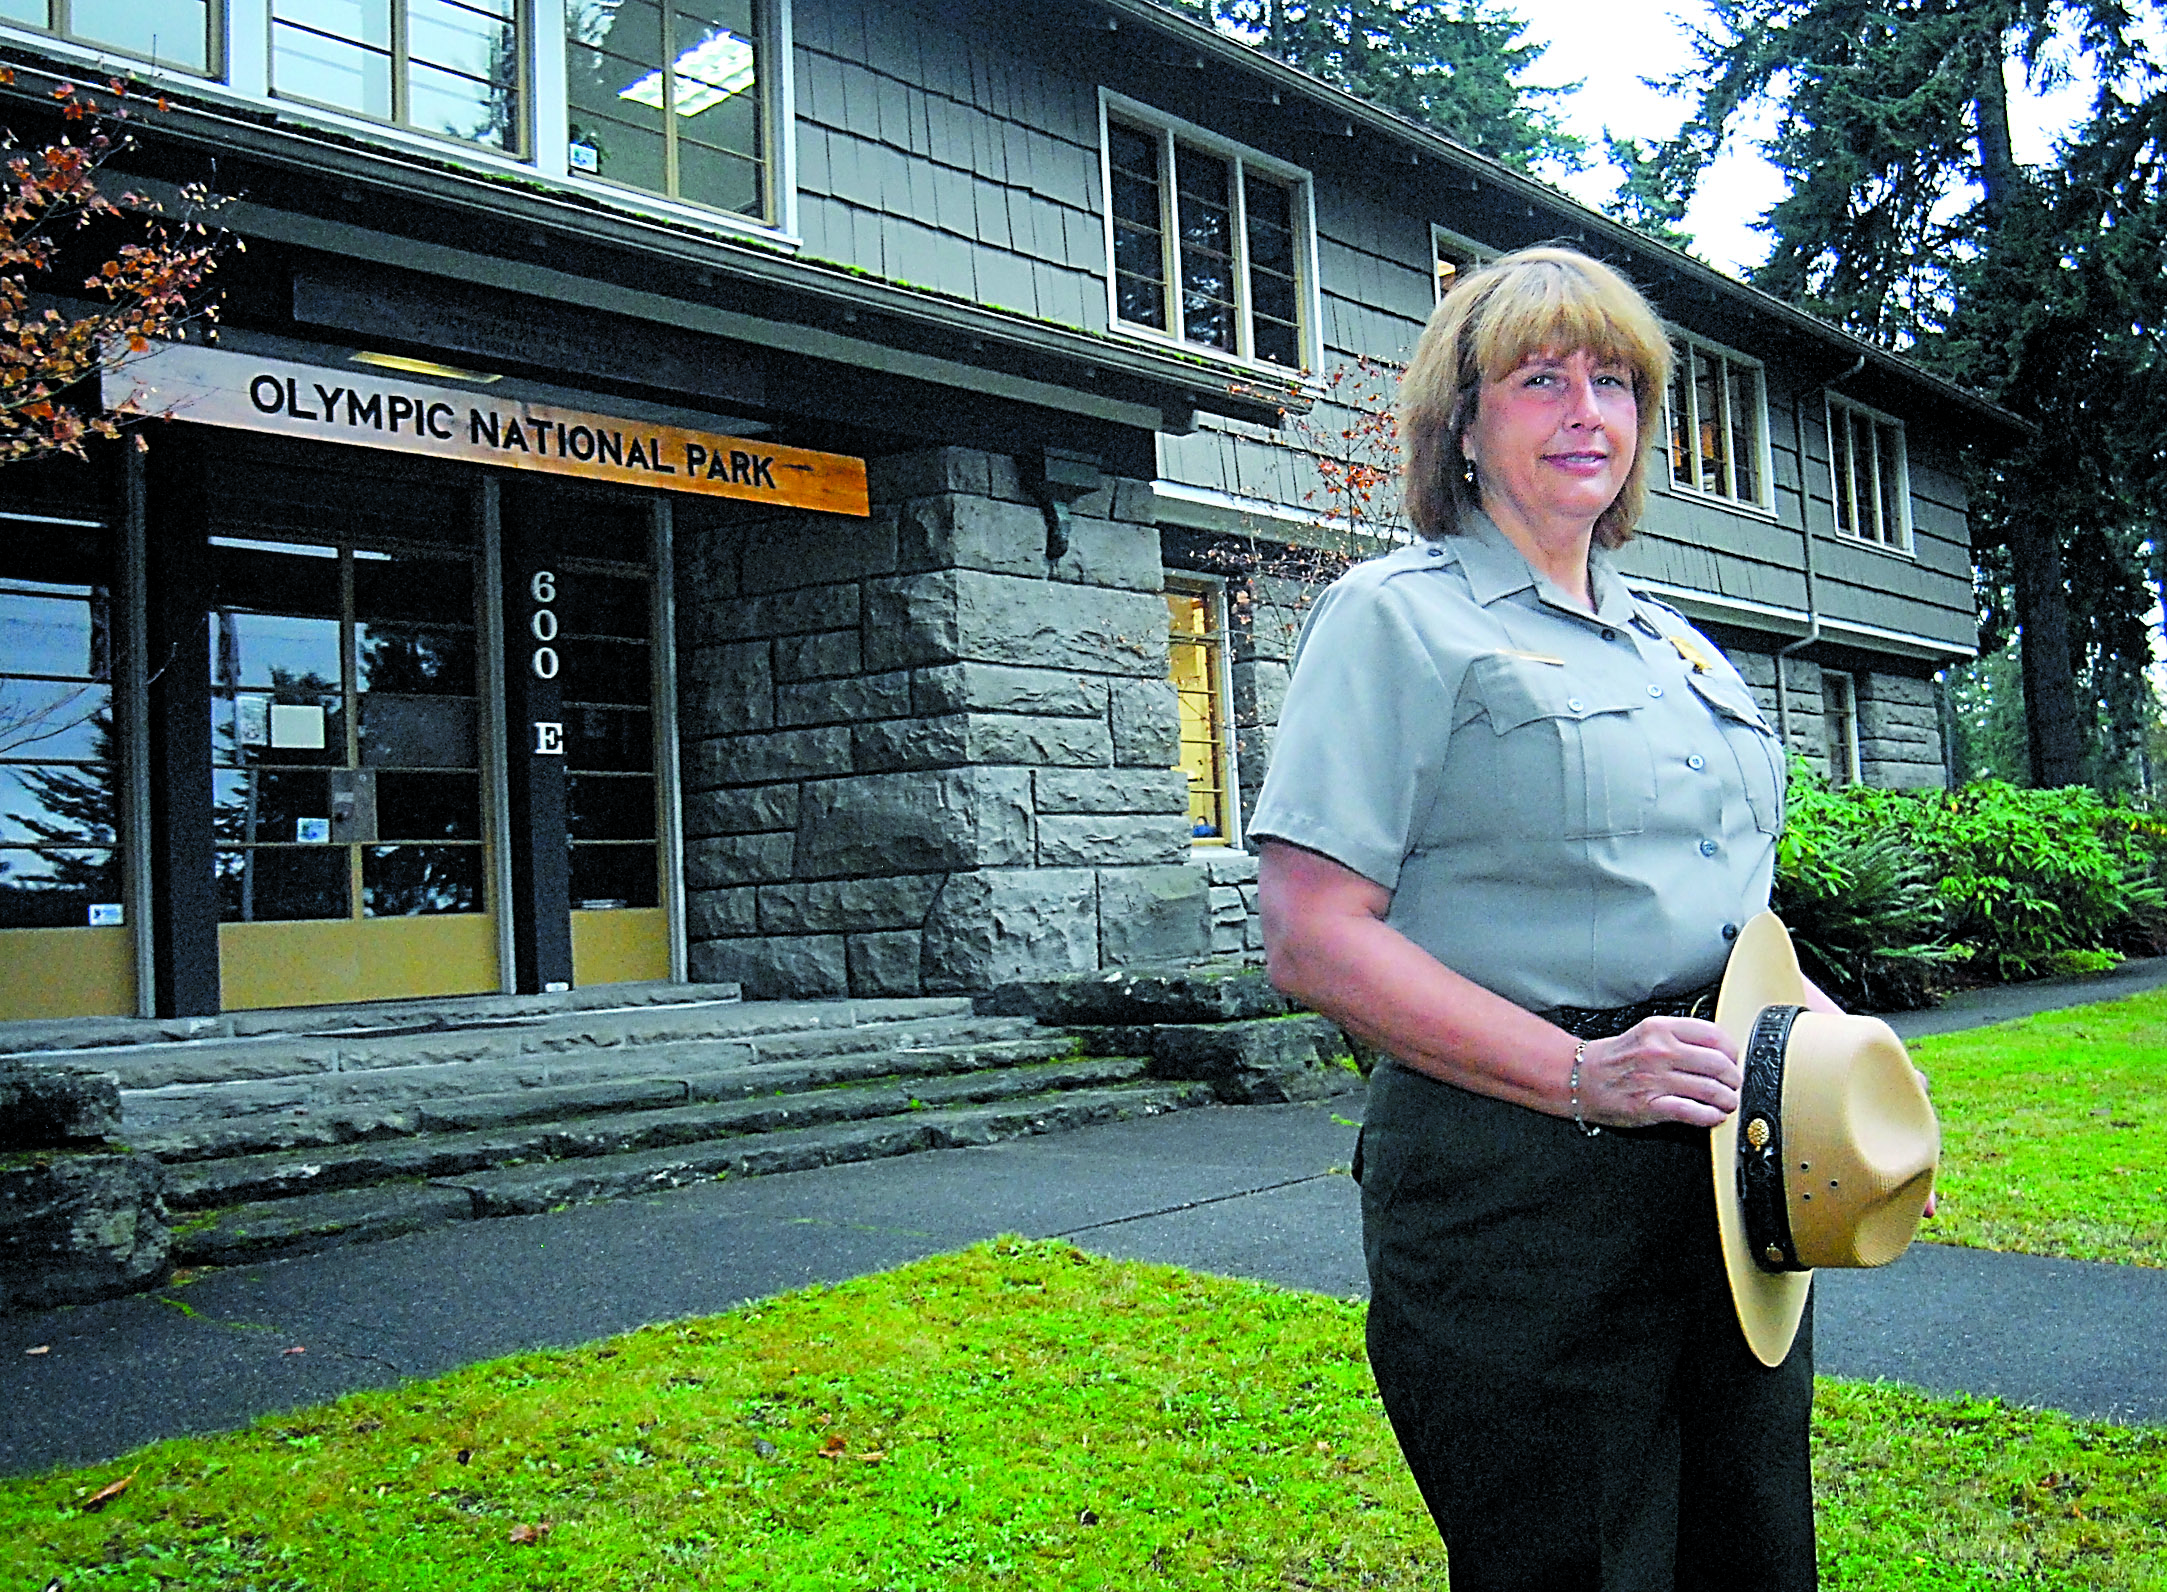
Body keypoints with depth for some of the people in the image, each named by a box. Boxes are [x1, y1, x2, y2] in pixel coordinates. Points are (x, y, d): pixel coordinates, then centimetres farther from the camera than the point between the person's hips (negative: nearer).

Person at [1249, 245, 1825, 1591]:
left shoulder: (1679, 644, 18)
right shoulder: (1403, 617, -5)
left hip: (1732, 1172, 7)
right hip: (1519, 1192, -7)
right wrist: (1580, 1073, -22)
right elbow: (1314, 939, -14)